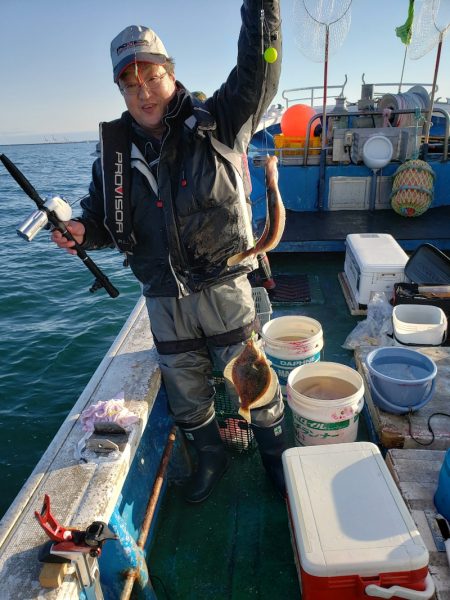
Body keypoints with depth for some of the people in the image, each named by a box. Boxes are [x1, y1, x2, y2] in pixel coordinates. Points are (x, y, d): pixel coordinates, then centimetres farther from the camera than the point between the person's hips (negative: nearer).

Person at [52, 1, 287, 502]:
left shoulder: (213, 123, -4)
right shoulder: (113, 150, 4)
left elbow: (257, 75, -12)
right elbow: (100, 214, 10)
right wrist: (81, 231, -11)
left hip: (223, 287, -3)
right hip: (163, 298, 4)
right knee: (185, 394, 19)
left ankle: (275, 454, 41)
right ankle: (211, 457, 47)